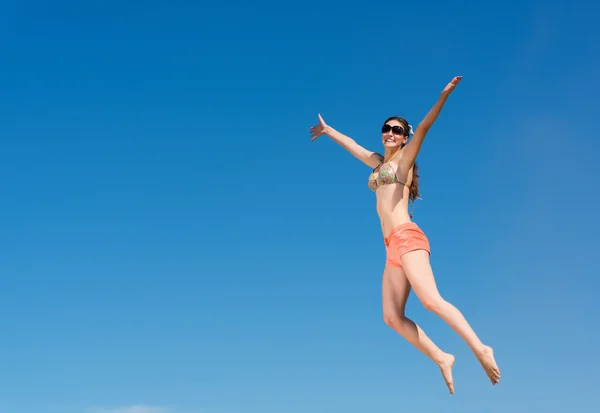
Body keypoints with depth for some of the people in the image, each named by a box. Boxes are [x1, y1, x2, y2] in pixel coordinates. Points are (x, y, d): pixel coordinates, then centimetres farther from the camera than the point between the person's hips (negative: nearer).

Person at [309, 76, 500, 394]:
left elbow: (423, 128, -10)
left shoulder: (405, 158, 5)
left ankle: (480, 349, -24)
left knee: (431, 300, -24)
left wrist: (443, 97, -23)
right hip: (393, 247, 8)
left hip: (407, 237, -8)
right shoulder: (377, 162, 24)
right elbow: (351, 144, 39)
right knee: (392, 317, -1)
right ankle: (442, 359, 1)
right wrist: (327, 130, 52)